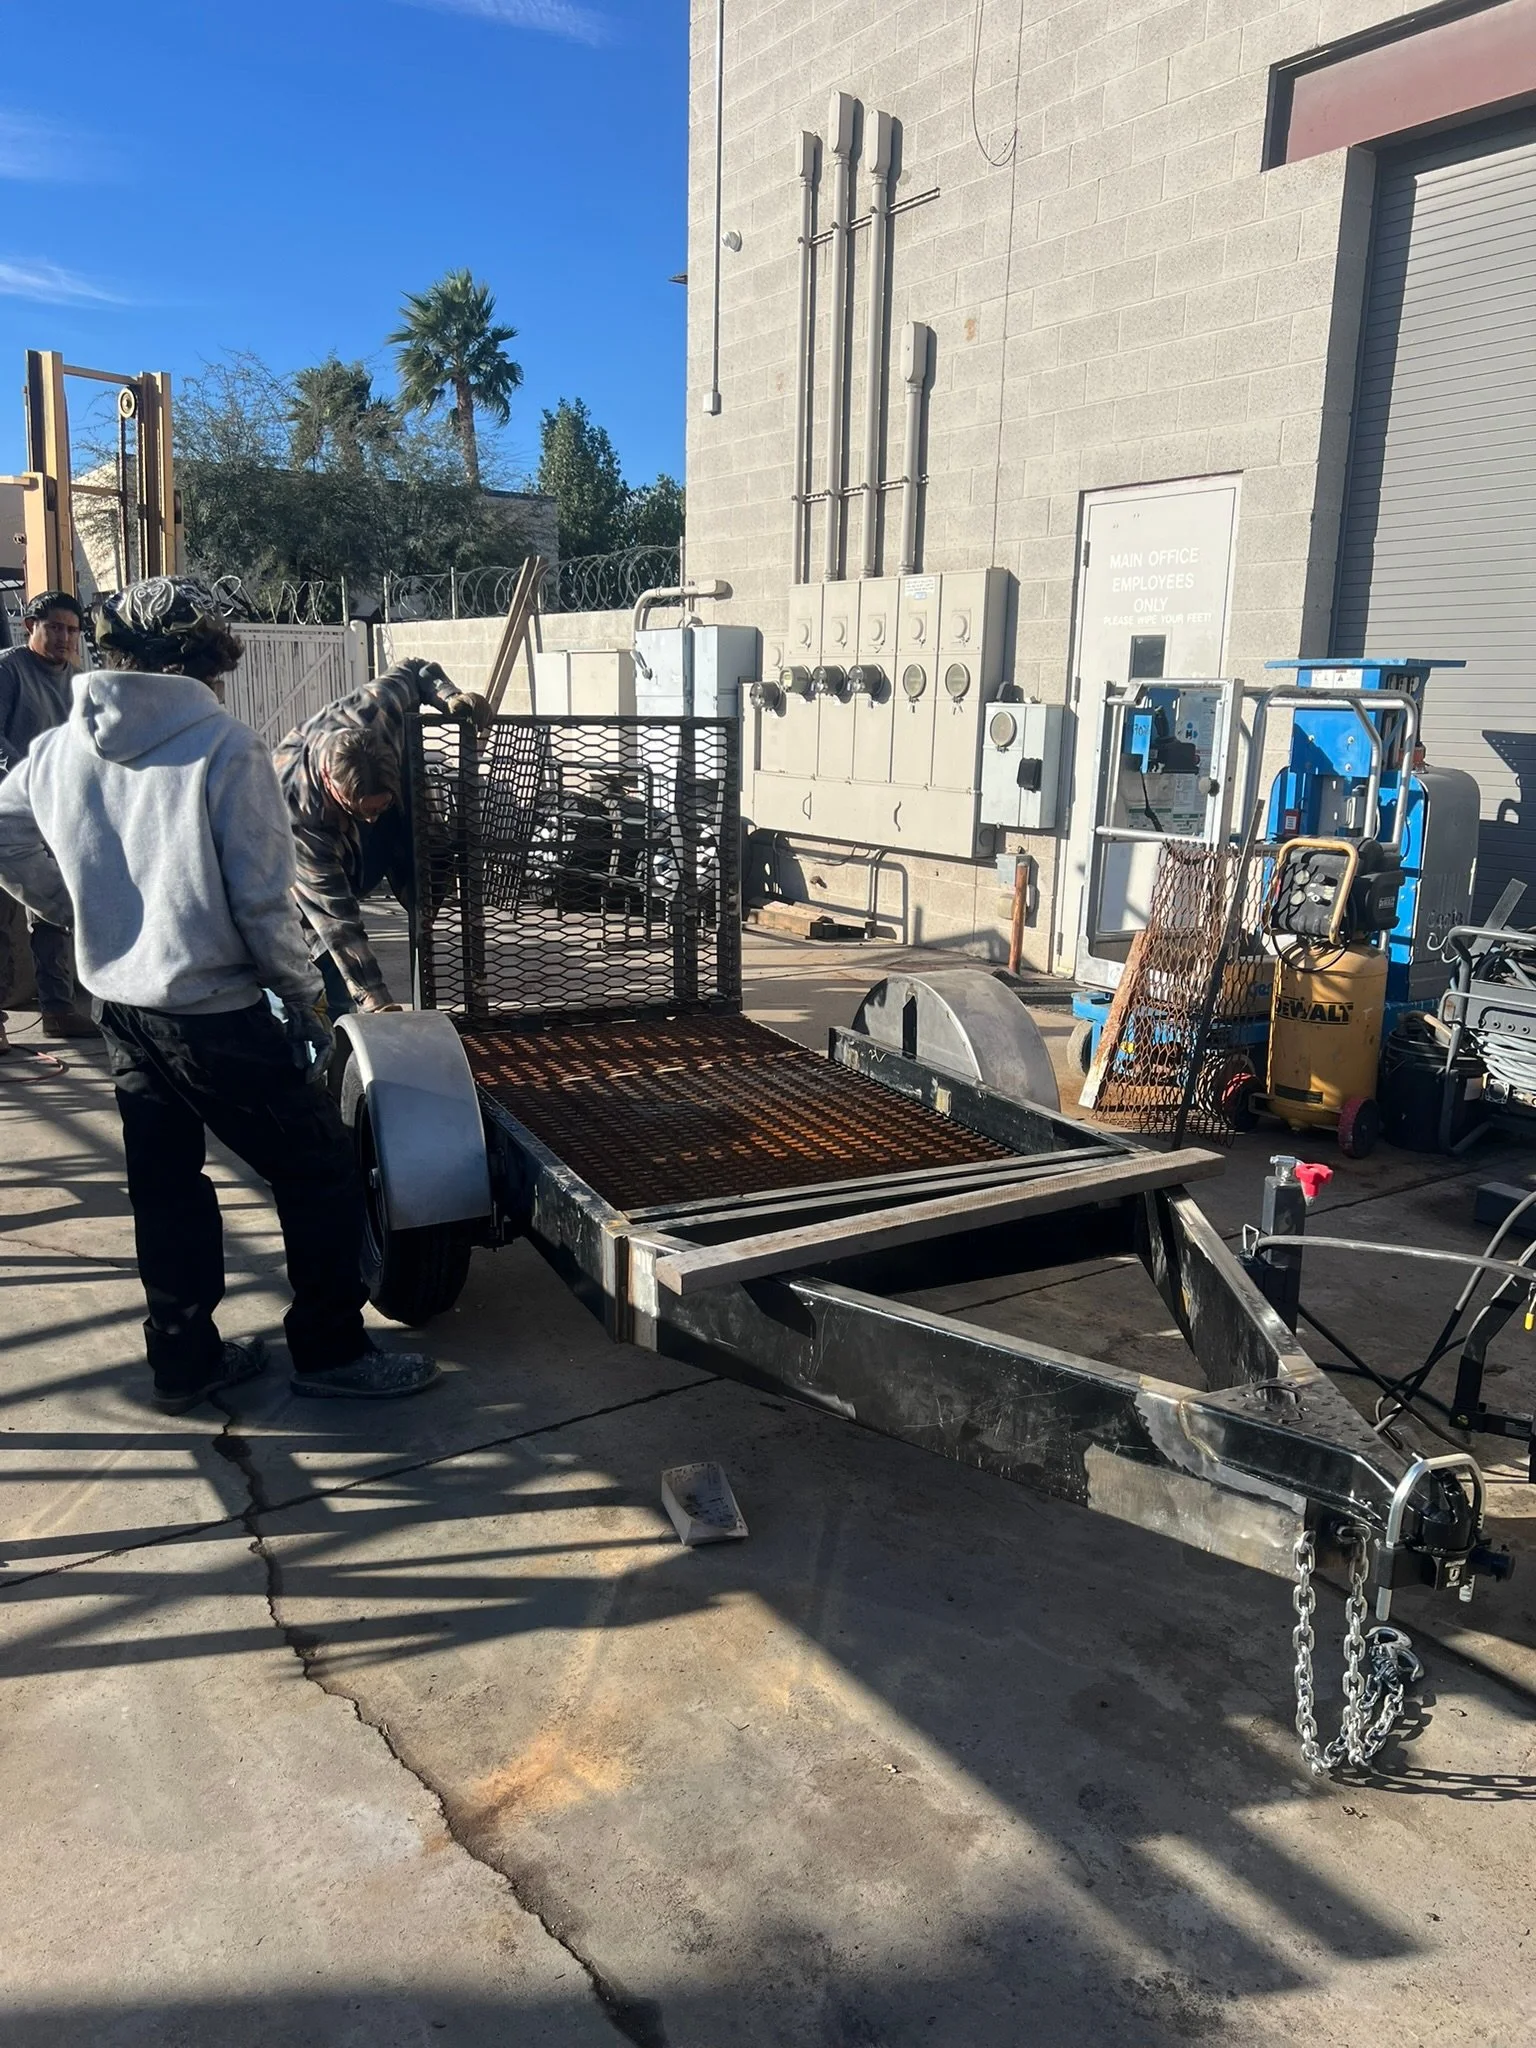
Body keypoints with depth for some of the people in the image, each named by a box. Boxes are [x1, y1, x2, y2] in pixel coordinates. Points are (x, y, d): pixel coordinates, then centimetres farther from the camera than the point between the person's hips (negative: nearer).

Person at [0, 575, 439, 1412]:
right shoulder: (224, 747, -16)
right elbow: (263, 900, -18)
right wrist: (306, 1001, -6)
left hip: (120, 1008, 7)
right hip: (216, 1013, -7)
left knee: (165, 1185, 17)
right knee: (319, 1170, 8)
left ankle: (184, 1359, 28)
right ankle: (330, 1351, 16)